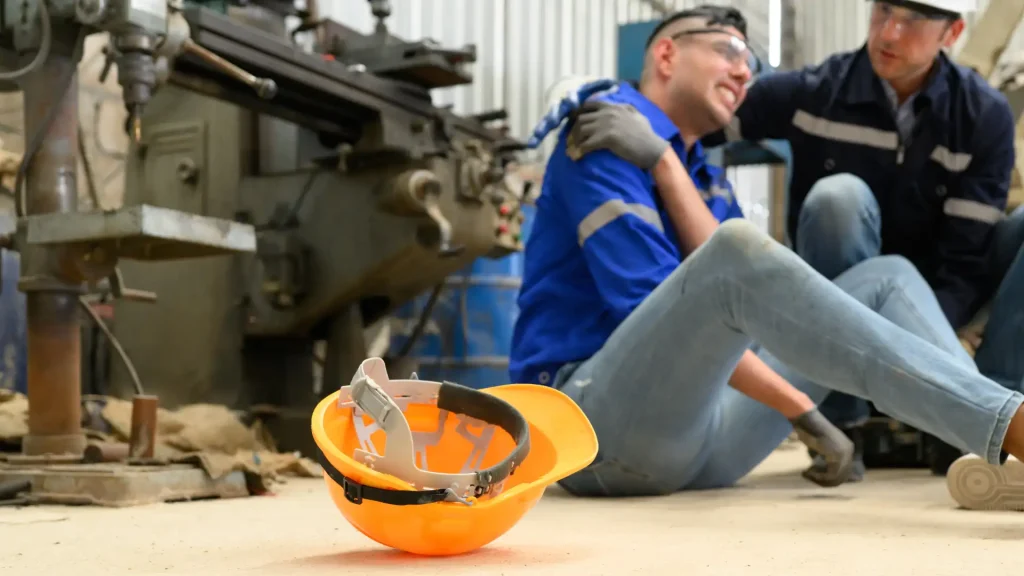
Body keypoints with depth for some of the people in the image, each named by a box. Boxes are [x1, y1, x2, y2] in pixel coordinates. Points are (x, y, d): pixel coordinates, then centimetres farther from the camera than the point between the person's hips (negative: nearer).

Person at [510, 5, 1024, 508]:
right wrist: (803, 413, -15)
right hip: (597, 415, -8)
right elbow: (649, 305, -15)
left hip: (700, 438, 8)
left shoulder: (707, 180, 22)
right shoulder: (604, 136, -2)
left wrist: (663, 161, -8)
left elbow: (746, 285, -1)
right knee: (739, 246, -32)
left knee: (887, 277, 5)